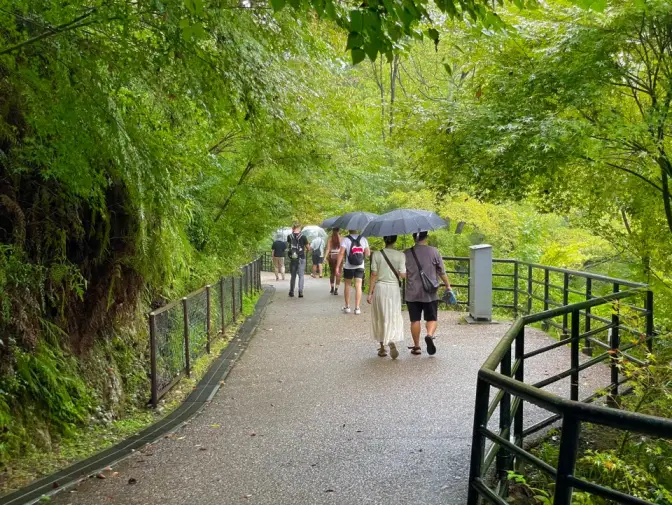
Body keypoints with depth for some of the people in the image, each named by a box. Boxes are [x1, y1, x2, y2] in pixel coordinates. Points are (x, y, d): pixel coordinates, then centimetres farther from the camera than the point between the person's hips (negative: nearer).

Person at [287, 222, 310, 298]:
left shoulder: (289, 236, -2)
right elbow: (308, 248, 0)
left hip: (292, 258, 2)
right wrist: (305, 250, 22)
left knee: (292, 275, 14)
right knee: (301, 275, 3)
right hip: (301, 258, -2)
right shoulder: (303, 236, -8)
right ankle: (300, 292, -5)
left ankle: (291, 292, 19)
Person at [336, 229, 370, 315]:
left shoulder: (345, 240, -8)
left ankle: (347, 307, 18)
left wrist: (338, 266, -12)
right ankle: (357, 308, -2)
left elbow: (341, 253, -14)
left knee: (347, 285, 14)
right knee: (358, 286, 1)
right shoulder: (363, 239, -1)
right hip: (360, 266, 1)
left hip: (348, 267, -1)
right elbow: (367, 253, -1)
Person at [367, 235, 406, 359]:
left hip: (380, 288, 1)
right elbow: (402, 275, -9)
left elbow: (374, 275, -4)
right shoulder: (400, 255, -5)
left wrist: (370, 293, 0)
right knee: (394, 318, 6)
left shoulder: (376, 255, -4)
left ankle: (382, 348, 20)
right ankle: (392, 342, -19)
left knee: (380, 318, 13)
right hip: (394, 288, -1)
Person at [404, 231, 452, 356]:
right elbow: (442, 272, -1)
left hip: (412, 293, 1)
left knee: (415, 320, 8)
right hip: (430, 293, -1)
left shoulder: (407, 253, -1)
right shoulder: (434, 251, -4)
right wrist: (448, 286, 10)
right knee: (432, 318, 8)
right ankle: (430, 335, -20)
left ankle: (416, 346, 12)